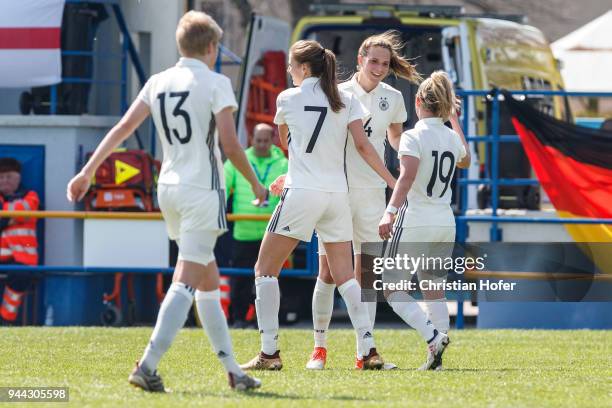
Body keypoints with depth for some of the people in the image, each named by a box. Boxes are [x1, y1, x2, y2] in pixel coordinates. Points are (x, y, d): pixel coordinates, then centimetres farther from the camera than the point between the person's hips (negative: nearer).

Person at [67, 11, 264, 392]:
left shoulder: (158, 83, 8)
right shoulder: (216, 83, -8)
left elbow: (123, 127, 4)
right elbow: (230, 145, -12)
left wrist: (88, 172, 6)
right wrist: (256, 184, 2)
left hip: (169, 188, 7)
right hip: (203, 189, -7)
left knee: (209, 278, 16)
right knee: (187, 281, -11)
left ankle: (232, 369, 20)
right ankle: (147, 366, -22)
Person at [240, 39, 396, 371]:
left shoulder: (288, 99, 2)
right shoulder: (347, 101, 7)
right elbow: (362, 145, -1)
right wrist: (393, 182, 5)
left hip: (301, 192, -4)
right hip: (338, 193, 4)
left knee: (266, 269, 4)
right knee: (344, 276, 9)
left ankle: (269, 352, -4)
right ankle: (368, 349, -1)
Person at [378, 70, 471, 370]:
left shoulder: (413, 137, -11)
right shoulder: (452, 138, 8)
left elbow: (407, 176, -27)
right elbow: (465, 161, 33)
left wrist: (390, 211, -34)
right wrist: (455, 121, 41)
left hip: (415, 222, -6)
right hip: (445, 223, 6)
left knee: (391, 288, 2)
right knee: (433, 288, 16)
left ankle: (433, 337, -18)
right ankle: (437, 356, 7)